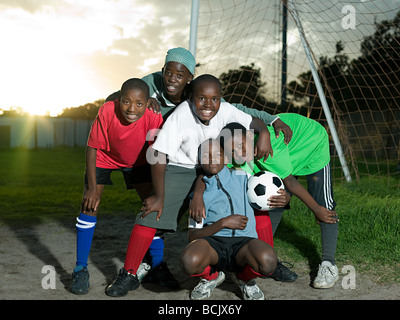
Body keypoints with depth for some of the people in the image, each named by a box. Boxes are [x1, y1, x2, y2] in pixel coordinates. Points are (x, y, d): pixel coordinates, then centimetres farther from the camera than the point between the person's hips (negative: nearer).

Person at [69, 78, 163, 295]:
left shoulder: (154, 119, -34)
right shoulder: (107, 111, -35)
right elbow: (92, 147, -23)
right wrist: (92, 188, -23)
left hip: (137, 161, 1)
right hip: (104, 158, -1)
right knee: (89, 205, -12)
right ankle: (80, 270, 1)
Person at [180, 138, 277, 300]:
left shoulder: (241, 177, 14)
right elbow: (192, 236, 2)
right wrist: (223, 223, -12)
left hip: (244, 242, 0)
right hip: (213, 243, 0)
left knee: (267, 260, -37)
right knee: (190, 261, -36)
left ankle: (245, 278, 3)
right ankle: (211, 276, 4)